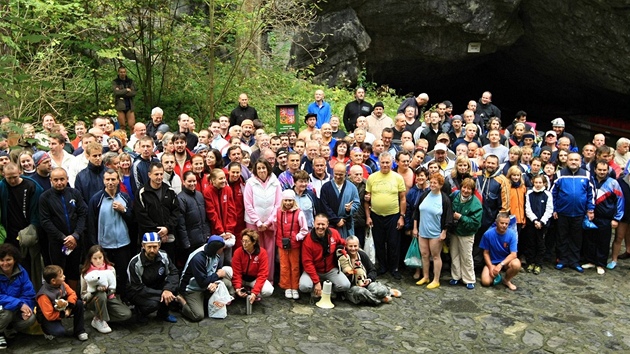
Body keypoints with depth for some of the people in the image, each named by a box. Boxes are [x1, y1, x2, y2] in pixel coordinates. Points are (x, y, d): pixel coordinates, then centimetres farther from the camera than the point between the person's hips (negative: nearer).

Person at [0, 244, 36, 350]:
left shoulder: (21, 272, -7)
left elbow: (29, 294, -8)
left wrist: (25, 306, -30)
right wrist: (20, 304, -36)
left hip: (16, 310, 4)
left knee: (30, 318, -21)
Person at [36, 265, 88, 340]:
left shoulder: (62, 284, -13)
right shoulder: (44, 296, -31)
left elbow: (72, 294, -5)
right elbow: (49, 316, -30)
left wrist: (69, 307, -21)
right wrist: (64, 314, -23)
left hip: (62, 309, 7)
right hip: (48, 318, -7)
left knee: (79, 303, -11)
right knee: (60, 332, -31)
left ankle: (79, 331, 1)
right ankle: (47, 329, 6)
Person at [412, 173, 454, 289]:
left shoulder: (445, 199, -11)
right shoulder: (424, 195, 3)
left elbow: (447, 218, -9)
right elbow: (416, 211, 8)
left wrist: (444, 233, -10)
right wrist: (415, 228, 7)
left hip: (436, 233, -5)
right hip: (422, 231, 5)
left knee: (435, 256, 5)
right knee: (424, 254, 13)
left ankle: (436, 280, 15)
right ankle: (425, 277, 28)